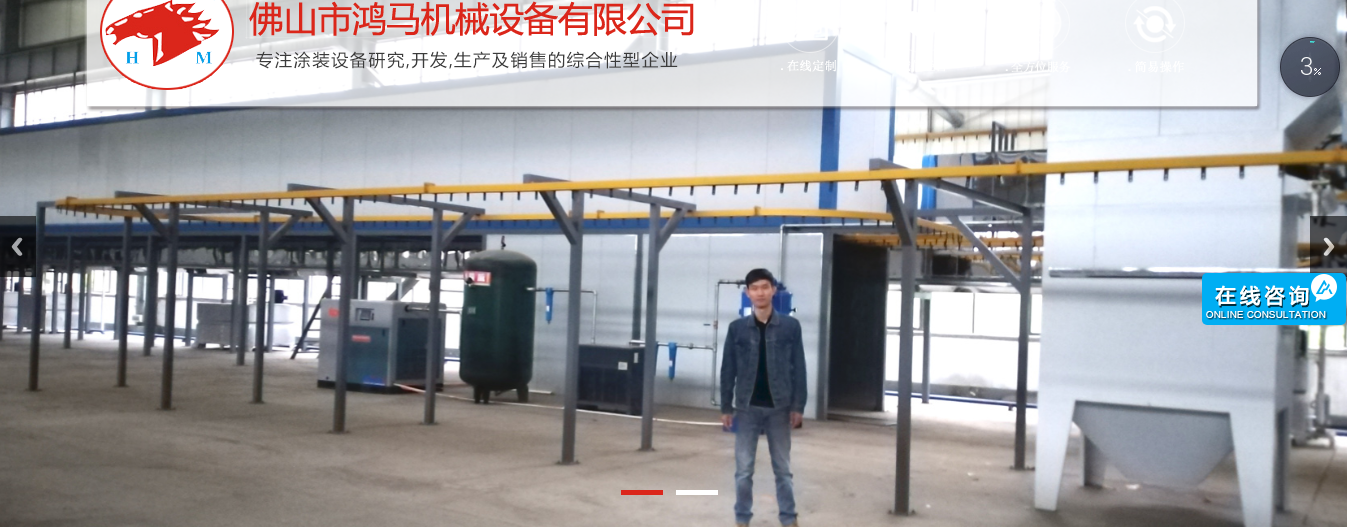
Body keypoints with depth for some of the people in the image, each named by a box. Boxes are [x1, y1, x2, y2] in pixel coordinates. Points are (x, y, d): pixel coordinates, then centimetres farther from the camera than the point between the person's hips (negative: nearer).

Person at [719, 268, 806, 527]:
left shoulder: (790, 326, -2)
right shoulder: (737, 328, -1)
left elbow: (798, 368, -1)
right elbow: (728, 370, 3)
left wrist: (798, 406, -4)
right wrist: (726, 407, 1)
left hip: (779, 408, 0)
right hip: (746, 408, 1)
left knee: (783, 468, 10)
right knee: (743, 470, 6)